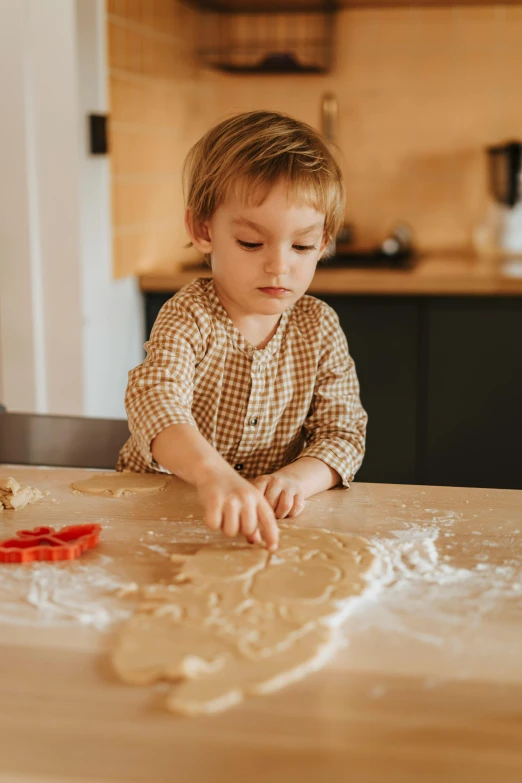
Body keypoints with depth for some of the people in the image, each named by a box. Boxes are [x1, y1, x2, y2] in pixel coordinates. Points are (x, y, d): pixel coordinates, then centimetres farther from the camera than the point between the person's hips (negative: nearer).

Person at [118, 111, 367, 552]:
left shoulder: (320, 328, -1)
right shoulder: (190, 317, -13)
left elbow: (343, 431, -3)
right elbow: (155, 396, -31)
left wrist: (299, 475, -27)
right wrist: (213, 473, -50)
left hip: (266, 513, 3)